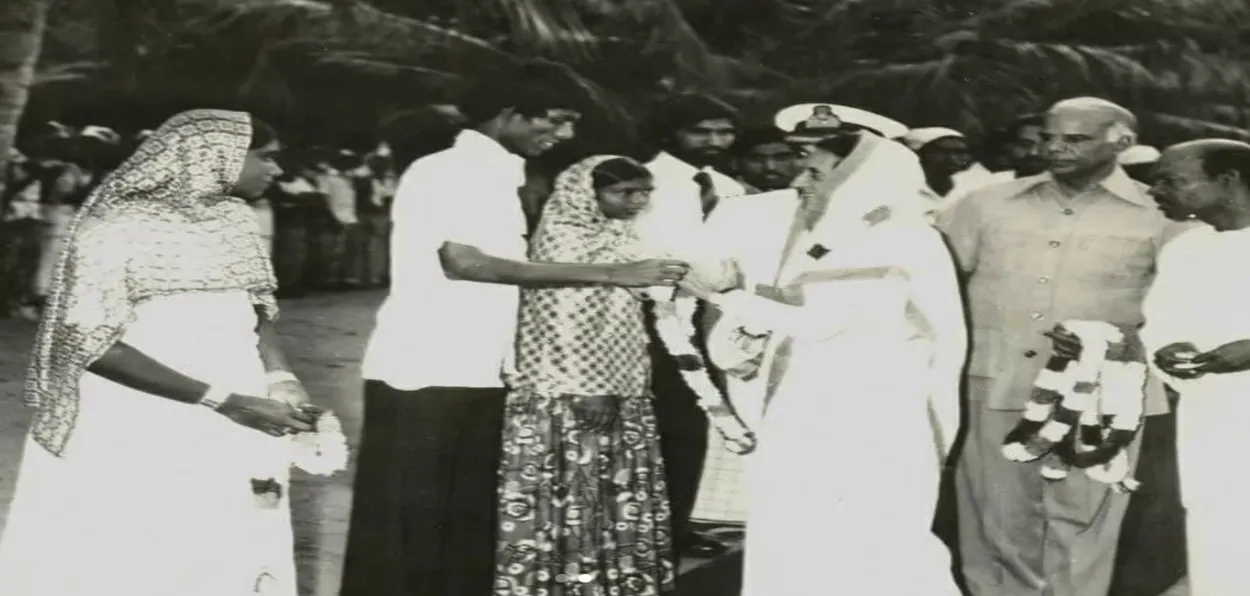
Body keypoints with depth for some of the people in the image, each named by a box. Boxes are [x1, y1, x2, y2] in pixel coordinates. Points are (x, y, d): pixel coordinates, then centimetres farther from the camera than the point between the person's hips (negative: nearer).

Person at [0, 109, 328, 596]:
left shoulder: (236, 219, 7)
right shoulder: (118, 225, -12)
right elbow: (91, 344, -16)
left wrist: (278, 377, -4)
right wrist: (221, 400, -21)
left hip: (235, 436, 6)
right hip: (139, 435, -6)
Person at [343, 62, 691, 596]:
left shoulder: (499, 178, 15)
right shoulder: (442, 172, -12)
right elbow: (464, 262, -28)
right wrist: (610, 274, -30)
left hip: (479, 380, 8)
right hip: (418, 378, -8)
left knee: (469, 530, 10)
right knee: (402, 535, -2)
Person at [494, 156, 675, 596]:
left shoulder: (620, 237, 13)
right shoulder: (561, 236, -12)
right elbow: (563, 318, -18)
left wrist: (633, 382, 15)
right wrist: (586, 388, -22)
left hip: (620, 387, 8)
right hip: (568, 392, -8)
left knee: (617, 492, 13)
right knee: (571, 490, -1)